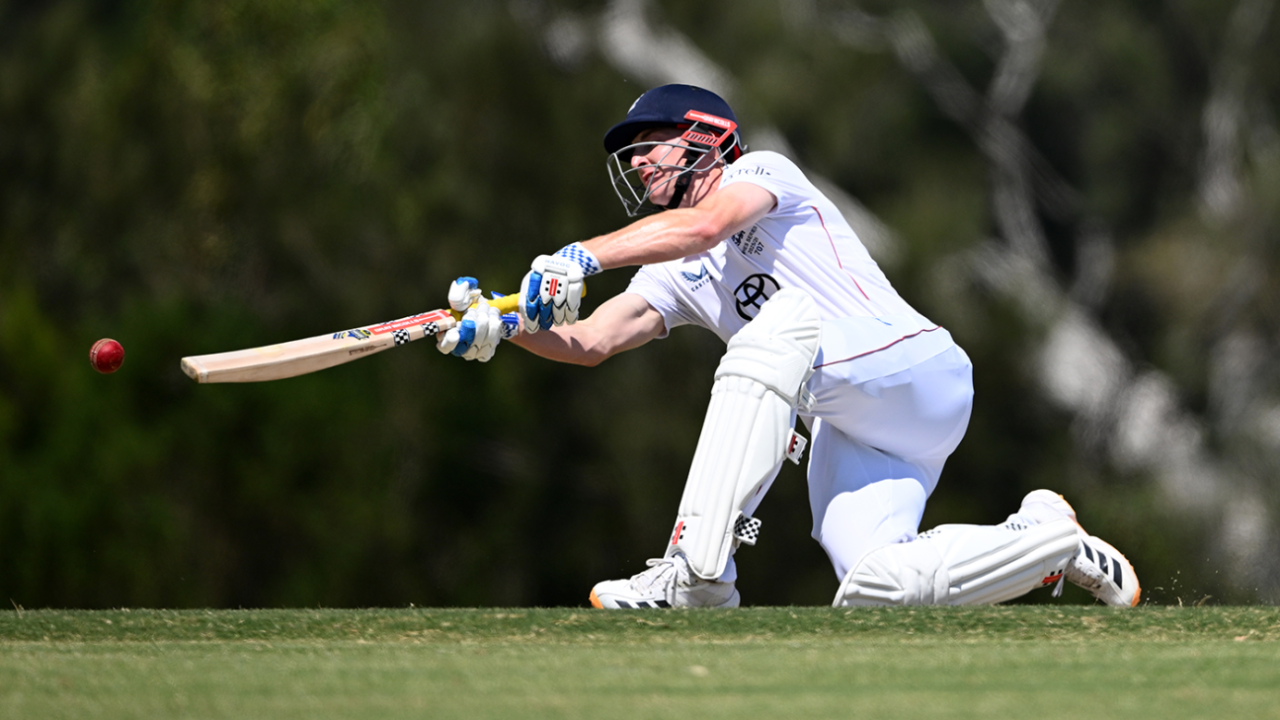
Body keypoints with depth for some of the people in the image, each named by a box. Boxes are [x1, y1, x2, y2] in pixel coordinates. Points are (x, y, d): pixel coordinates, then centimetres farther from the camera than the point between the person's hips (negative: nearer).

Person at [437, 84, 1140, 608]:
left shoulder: (762, 170, 3)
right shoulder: (675, 277, 22)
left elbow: (703, 226, -19)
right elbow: (588, 342, 7)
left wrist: (581, 257, -29)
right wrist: (504, 325, -12)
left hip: (916, 368, -6)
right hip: (849, 439, 7)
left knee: (782, 322, -34)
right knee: (875, 594, -21)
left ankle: (698, 570, -38)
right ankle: (1043, 538, 8)